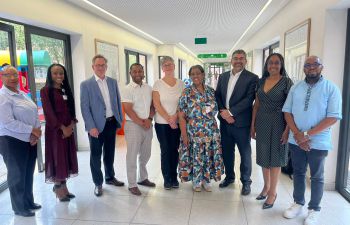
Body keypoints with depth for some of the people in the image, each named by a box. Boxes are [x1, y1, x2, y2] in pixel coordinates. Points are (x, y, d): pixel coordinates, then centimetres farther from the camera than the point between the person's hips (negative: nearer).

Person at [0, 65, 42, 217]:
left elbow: (34, 114, 8)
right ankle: (19, 207, 25)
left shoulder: (23, 94, 11)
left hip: (30, 140, 7)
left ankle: (29, 202, 35)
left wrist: (35, 133, -6)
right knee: (17, 175, 7)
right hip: (12, 141, -7)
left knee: (29, 173, 17)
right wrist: (32, 130, -18)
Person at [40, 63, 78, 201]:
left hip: (68, 128, 6)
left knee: (67, 156, 10)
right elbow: (49, 112, -13)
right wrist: (62, 128, -17)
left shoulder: (66, 90, 11)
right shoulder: (45, 91, -7)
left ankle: (63, 186, 23)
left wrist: (71, 125, -6)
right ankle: (58, 189, 14)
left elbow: (71, 109, 9)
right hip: (54, 129, -6)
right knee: (57, 157, 1)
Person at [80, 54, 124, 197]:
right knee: (96, 155, 8)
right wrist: (91, 127, -16)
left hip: (112, 123, 4)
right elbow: (84, 107, -9)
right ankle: (98, 183, 24)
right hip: (97, 125, -4)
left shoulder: (113, 82, 7)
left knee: (110, 153, 18)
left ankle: (110, 177, 37)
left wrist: (120, 120, 7)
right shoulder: (86, 84, -6)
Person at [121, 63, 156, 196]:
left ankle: (143, 178, 33)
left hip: (148, 125, 6)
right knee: (132, 156, 2)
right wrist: (141, 122, -13)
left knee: (145, 155, 15)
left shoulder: (149, 88, 9)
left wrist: (149, 119, -7)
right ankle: (132, 184, 13)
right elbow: (128, 110, -14)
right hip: (133, 125, -5)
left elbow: (152, 105, 10)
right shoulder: (128, 89, -7)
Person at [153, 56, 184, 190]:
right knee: (165, 151, 4)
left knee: (175, 150, 8)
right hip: (162, 123, -2)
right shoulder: (158, 84, -2)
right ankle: (167, 178, 18)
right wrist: (168, 119, -14)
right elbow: (156, 104, -7)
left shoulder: (180, 84, 5)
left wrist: (175, 116, -13)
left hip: (177, 122, 2)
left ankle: (174, 177, 23)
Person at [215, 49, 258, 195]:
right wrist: (222, 111, -9)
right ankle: (229, 176, 36)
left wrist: (231, 112, -19)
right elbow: (217, 95, 7)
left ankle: (246, 181, 26)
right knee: (226, 151, 16)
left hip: (241, 122, -4)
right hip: (225, 121, 5)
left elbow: (249, 99, -15)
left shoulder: (252, 78, -7)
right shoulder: (223, 76, 10)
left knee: (245, 153, 9)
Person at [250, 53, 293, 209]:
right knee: (264, 156, 14)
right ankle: (266, 186, 33)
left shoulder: (286, 82, -7)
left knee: (275, 157, 6)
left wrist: (287, 129, -16)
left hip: (277, 123, -4)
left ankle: (273, 192, 21)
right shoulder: (261, 81, 7)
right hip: (262, 123, 5)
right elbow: (256, 105, 9)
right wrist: (252, 125, 6)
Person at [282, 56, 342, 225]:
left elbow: (333, 117, -14)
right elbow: (287, 111, 2)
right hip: (295, 141, 3)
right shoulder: (296, 87, 5)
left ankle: (314, 209, 29)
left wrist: (307, 134, -18)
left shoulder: (331, 88, -7)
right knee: (298, 173, 15)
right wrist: (297, 134, -10)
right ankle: (298, 203, 33)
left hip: (318, 142, -3)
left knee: (317, 177, 12)